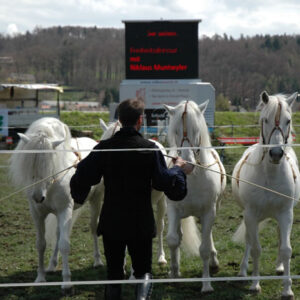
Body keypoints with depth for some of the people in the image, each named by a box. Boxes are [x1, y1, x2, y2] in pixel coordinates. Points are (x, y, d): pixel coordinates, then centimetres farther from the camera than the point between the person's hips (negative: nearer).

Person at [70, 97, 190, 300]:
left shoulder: (104, 148, -5)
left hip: (111, 222, 1)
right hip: (141, 223, -1)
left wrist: (79, 197, 19)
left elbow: (81, 179, -3)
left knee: (114, 271, 14)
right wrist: (179, 169, 10)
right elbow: (166, 183, -10)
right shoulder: (150, 149, -10)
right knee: (143, 270, 12)